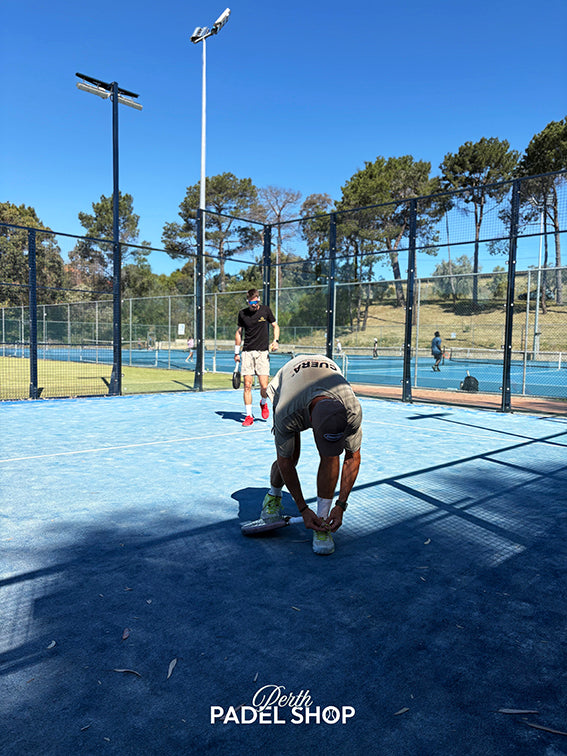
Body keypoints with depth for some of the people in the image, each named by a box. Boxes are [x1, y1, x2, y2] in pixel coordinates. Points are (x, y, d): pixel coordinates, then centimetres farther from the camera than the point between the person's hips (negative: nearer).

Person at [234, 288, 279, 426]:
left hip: (263, 352, -1)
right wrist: (236, 352, 13)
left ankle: (263, 403, 25)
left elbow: (275, 326, 13)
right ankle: (249, 416, 5)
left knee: (264, 386, -9)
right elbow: (239, 332, 16)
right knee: (247, 385, -5)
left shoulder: (266, 310, 2)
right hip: (247, 352, 1)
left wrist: (276, 340, -5)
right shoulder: (242, 314, 4)